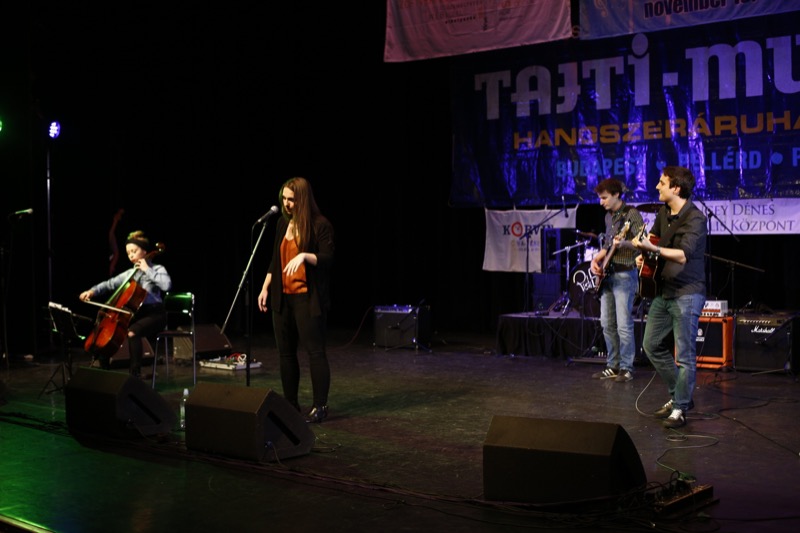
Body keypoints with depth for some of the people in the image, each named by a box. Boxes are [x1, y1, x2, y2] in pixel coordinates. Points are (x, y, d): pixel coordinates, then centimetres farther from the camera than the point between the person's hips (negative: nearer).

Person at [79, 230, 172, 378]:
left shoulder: (157, 269, -4)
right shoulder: (130, 273, 14)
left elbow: (167, 285, -24)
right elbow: (110, 284, 13)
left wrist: (147, 270, -17)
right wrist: (93, 291, -5)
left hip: (154, 314, -7)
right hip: (135, 313, 7)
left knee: (132, 332, -35)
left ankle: (135, 374, -28)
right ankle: (104, 371, 9)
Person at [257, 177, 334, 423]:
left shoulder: (320, 225, -8)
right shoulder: (283, 223, 12)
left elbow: (327, 259, -13)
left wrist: (304, 255, -29)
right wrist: (265, 288, 13)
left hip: (308, 298, -7)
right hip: (283, 297, 7)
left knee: (315, 351, -4)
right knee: (285, 352, 9)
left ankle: (320, 406, 2)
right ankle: (291, 404, 19)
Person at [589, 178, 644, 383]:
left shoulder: (631, 214, -10)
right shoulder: (609, 216, 16)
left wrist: (623, 243, -34)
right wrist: (597, 258, 9)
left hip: (624, 275, -9)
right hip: (607, 275, 9)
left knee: (623, 325, -8)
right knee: (607, 324, 10)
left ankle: (626, 368, 0)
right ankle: (613, 366, 18)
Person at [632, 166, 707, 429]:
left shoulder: (695, 218, -17)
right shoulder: (663, 213, 9)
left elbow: (684, 255, -29)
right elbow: (654, 238, 28)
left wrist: (652, 248, -38)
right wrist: (644, 256, 8)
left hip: (686, 294, -9)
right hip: (662, 291, 9)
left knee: (685, 354, -3)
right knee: (652, 345, 13)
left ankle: (679, 409, 6)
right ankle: (679, 395, 27)